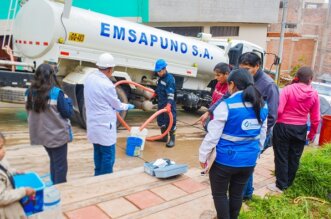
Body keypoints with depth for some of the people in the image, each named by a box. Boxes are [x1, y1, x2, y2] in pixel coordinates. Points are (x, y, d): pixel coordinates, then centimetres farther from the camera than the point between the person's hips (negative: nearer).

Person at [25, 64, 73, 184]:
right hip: (57, 135, -6)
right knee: (60, 165, 8)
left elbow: (29, 111, 11)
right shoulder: (56, 92, -21)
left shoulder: (29, 92, -4)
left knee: (54, 161, 25)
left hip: (41, 134, 6)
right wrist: (68, 100, 3)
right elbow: (67, 113, -13)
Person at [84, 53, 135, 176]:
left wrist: (112, 107, 16)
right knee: (108, 156, 3)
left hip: (93, 123, 9)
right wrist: (127, 106, 13)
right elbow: (117, 105, -7)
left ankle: (98, 177, 36)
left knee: (98, 152, 22)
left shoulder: (89, 78, 1)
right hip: (104, 126, -9)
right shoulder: (107, 85, -22)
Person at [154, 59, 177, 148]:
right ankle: (164, 137, 30)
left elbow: (171, 94, -27)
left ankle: (172, 139, 8)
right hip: (161, 104, 9)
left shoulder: (170, 79, -16)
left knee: (170, 121, -2)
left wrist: (169, 104, -36)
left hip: (168, 105, -9)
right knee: (161, 120, 16)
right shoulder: (160, 78, 11)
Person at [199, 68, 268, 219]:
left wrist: (203, 156, -3)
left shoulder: (226, 105, -17)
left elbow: (213, 135, -15)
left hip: (226, 159, -6)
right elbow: (262, 135, 11)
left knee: (219, 193, 12)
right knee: (237, 193, 20)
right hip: (249, 160, 6)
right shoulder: (262, 106, 2)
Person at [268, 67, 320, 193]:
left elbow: (278, 110, -19)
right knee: (294, 158, 16)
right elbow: (315, 119, 3)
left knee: (281, 157, 8)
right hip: (301, 129, 4)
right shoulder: (314, 94, -2)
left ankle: (281, 185, 16)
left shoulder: (288, 89, -12)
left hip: (283, 127, -3)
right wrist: (312, 133, 16)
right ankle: (288, 183, 32)